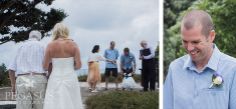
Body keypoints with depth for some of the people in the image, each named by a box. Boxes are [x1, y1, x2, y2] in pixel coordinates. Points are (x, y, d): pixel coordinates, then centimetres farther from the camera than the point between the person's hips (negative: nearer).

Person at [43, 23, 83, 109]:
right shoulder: (73, 44, -1)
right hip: (70, 79, 1)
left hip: (55, 80, -1)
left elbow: (45, 67, -2)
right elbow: (78, 65, -5)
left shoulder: (50, 45, -3)